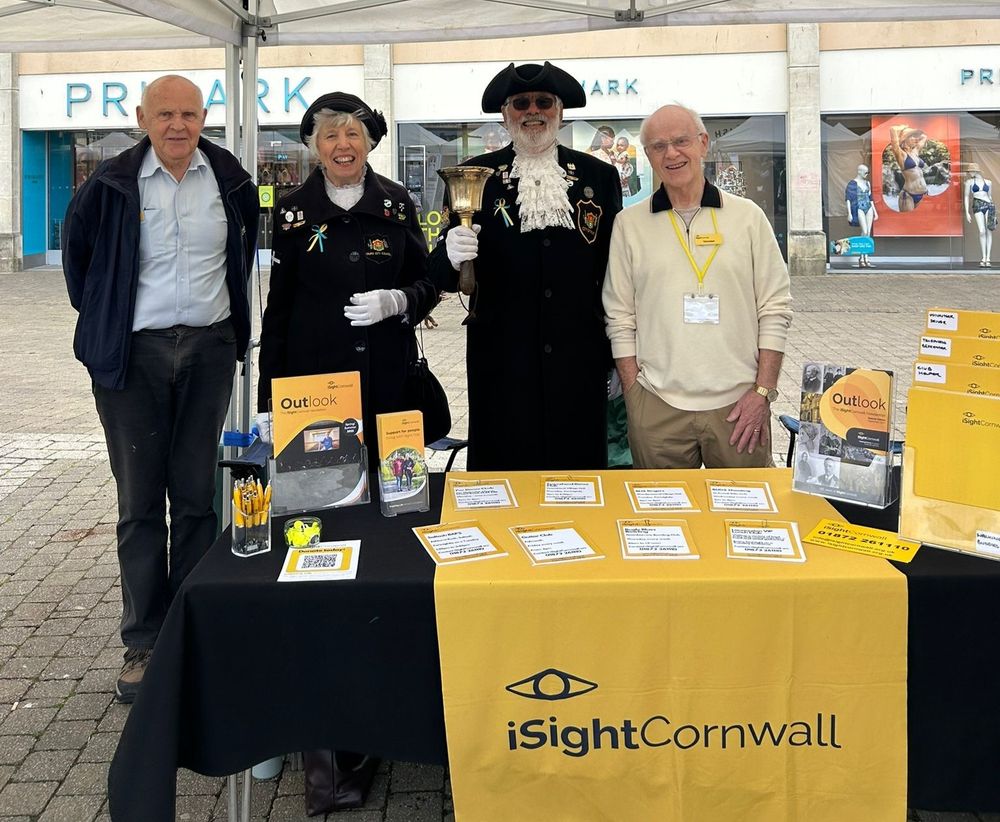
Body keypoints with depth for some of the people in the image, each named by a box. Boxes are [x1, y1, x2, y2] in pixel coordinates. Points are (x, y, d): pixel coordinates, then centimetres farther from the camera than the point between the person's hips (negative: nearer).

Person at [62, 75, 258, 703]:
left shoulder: (228, 178, 1)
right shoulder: (114, 184, -4)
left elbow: (250, 237, 19)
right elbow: (77, 245, 12)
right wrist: (99, 315, 9)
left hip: (208, 350, 2)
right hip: (134, 353, -1)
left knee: (197, 495, 7)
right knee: (140, 500, 3)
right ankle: (144, 641, 12)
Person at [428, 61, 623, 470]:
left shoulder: (599, 176, 8)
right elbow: (442, 277, 2)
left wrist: (618, 359, 9)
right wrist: (451, 255, -21)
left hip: (578, 367, 1)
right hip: (502, 369, -1)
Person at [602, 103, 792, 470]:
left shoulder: (748, 216, 5)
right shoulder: (629, 223, 5)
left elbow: (775, 310, 4)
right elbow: (620, 319, 5)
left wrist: (763, 391, -3)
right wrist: (633, 396, -1)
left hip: (738, 404, 0)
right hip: (657, 406, 0)